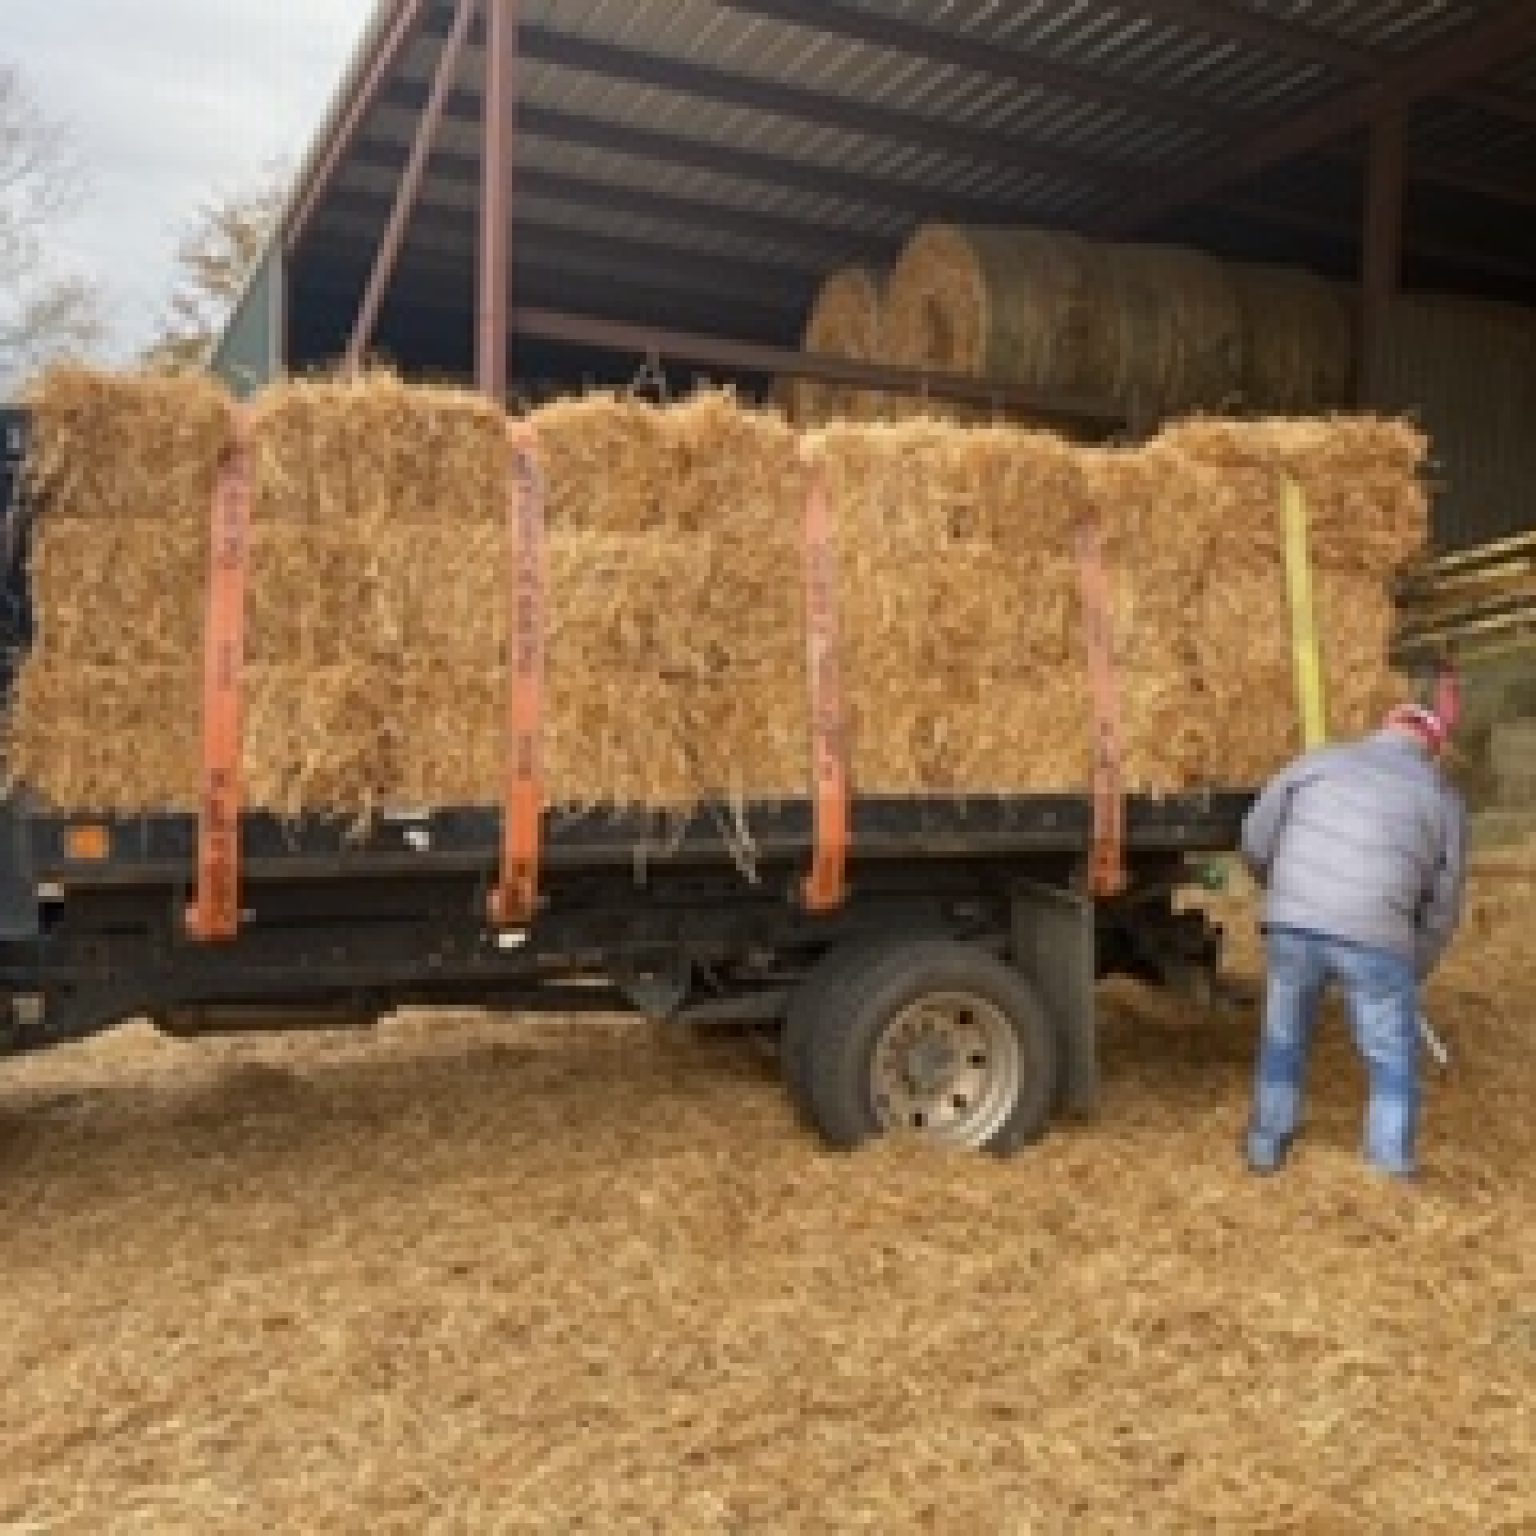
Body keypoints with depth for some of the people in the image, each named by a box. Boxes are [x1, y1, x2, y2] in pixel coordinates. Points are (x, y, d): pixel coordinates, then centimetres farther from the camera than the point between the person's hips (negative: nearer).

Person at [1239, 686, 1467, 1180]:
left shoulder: (1322, 760, 12)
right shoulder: (1443, 799, 11)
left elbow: (1256, 836, 12)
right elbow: (1442, 907, 15)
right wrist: (1412, 971, 30)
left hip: (1294, 925, 2)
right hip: (1373, 939, -2)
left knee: (1285, 1039, 24)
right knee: (1394, 1065, 17)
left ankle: (1267, 1145, 34)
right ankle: (1393, 1172, 22)